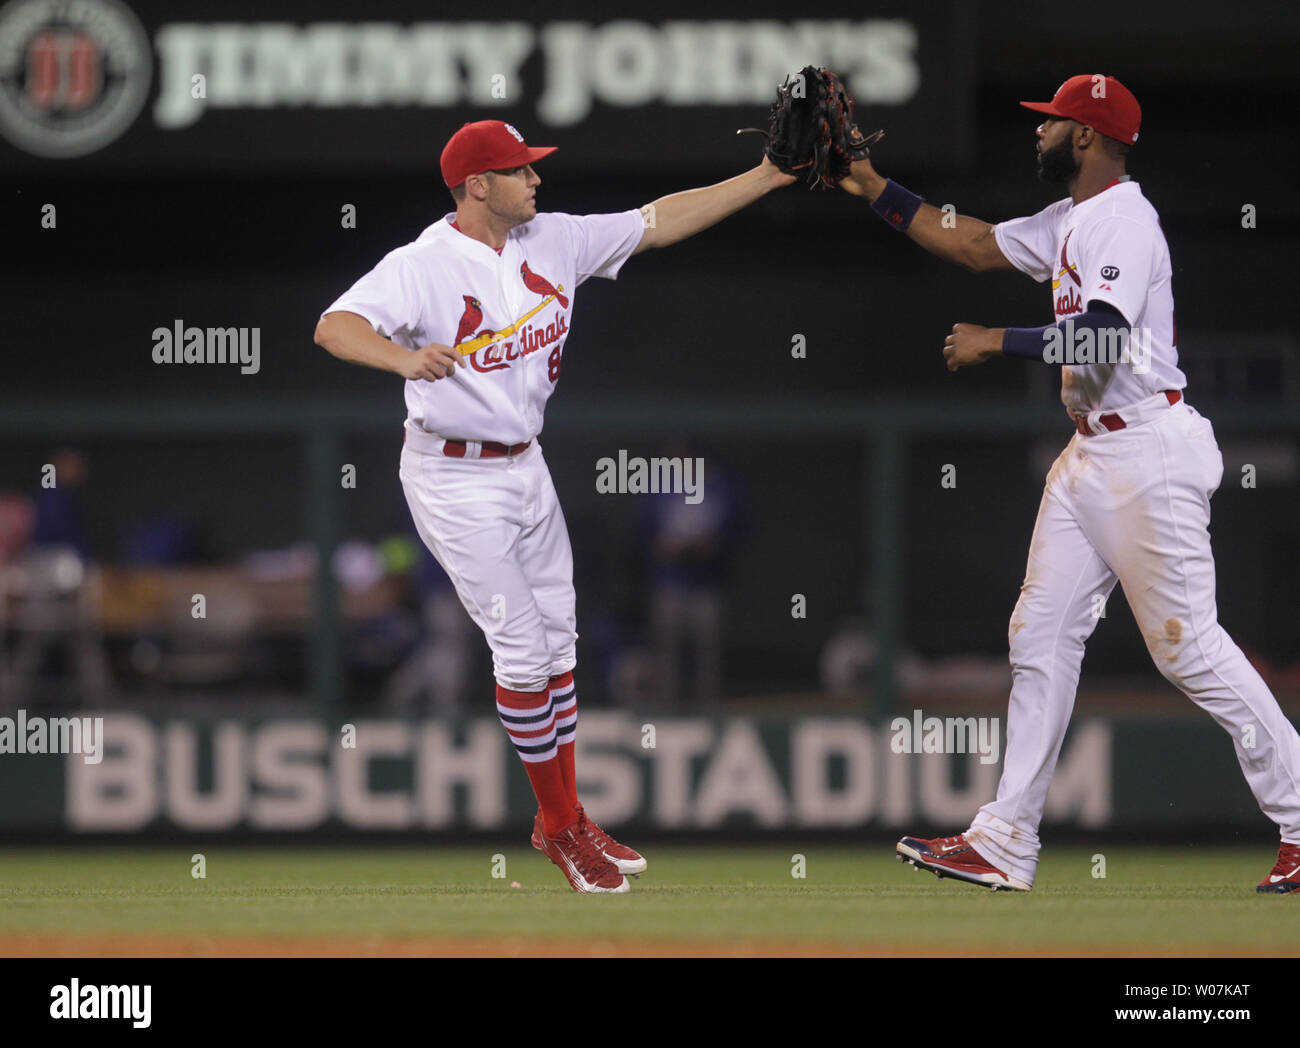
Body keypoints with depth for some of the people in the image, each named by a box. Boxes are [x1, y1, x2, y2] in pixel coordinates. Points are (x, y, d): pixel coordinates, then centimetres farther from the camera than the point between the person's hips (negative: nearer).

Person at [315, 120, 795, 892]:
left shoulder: (552, 241, 0)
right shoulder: (423, 266, -20)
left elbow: (660, 222, 5)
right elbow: (335, 326, -32)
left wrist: (769, 176, 0)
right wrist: (404, 357, -52)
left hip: (525, 466, 7)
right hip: (455, 477, -7)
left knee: (556, 639, 12)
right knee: (523, 647, -6)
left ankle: (562, 819, 24)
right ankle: (562, 827, 8)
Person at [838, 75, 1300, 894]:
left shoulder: (1124, 219, -15)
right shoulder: (1071, 223, 16)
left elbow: (1101, 337, -26)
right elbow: (973, 245, 26)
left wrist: (994, 342, -19)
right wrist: (871, 188, 22)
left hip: (1150, 450, -10)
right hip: (1092, 452, 10)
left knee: (1186, 642, -8)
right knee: (1041, 637, 6)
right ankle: (1006, 843, 7)